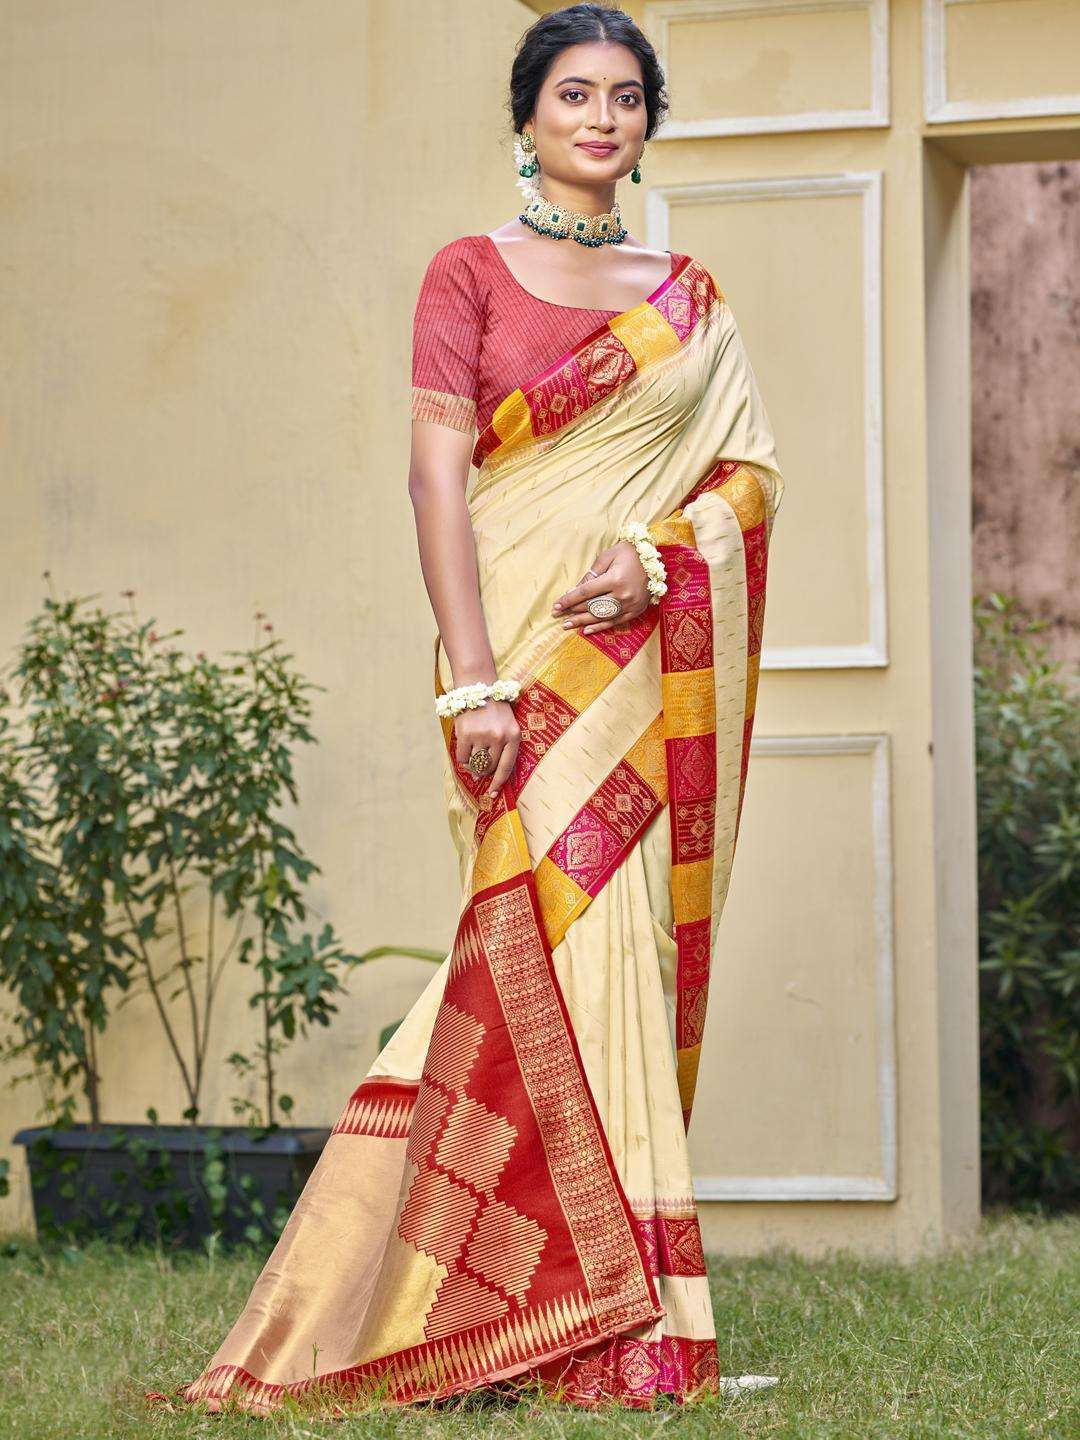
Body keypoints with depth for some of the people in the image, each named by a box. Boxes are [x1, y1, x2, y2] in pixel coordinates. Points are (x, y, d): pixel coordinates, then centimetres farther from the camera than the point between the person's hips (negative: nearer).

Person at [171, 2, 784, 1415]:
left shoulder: (690, 297, 16)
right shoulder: (472, 272, 3)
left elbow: (753, 468, 12)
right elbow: (438, 475, -4)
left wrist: (657, 558, -9)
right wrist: (474, 681, -14)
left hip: (652, 650, 4)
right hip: (525, 649, -4)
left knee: (631, 943, 2)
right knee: (564, 925, -12)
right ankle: (618, 1330, -10)